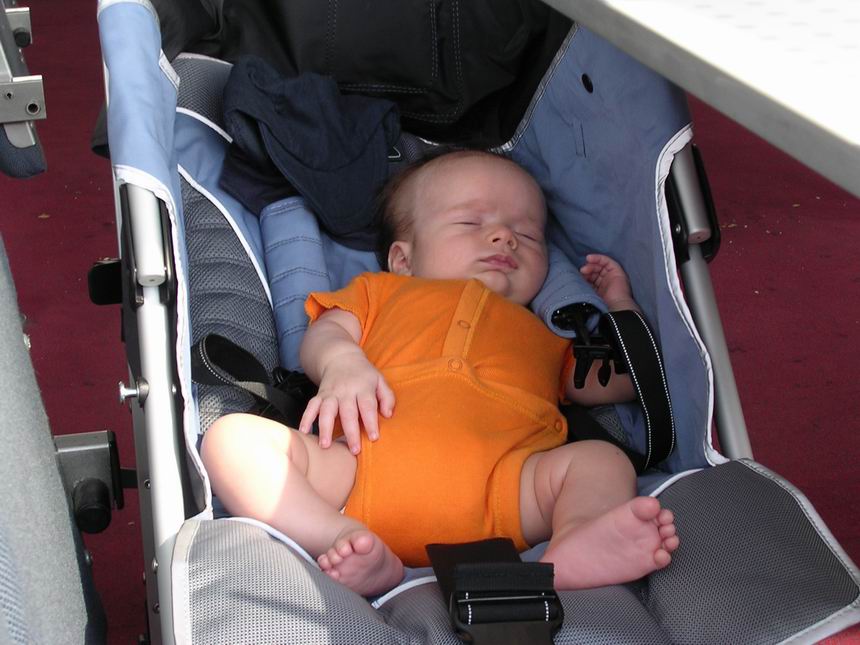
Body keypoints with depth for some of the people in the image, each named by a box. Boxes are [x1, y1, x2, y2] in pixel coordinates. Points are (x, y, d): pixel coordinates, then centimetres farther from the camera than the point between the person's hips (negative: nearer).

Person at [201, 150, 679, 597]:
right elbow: (323, 333, 20)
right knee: (233, 435, -20)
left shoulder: (543, 334, 42)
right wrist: (340, 362, -3)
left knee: (603, 461, -22)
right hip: (365, 466, -1)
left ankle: (577, 547, -54)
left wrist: (620, 305, 38)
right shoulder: (380, 291, 37)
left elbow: (613, 384, 39)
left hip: (500, 482, 1)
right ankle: (347, 542, -41)